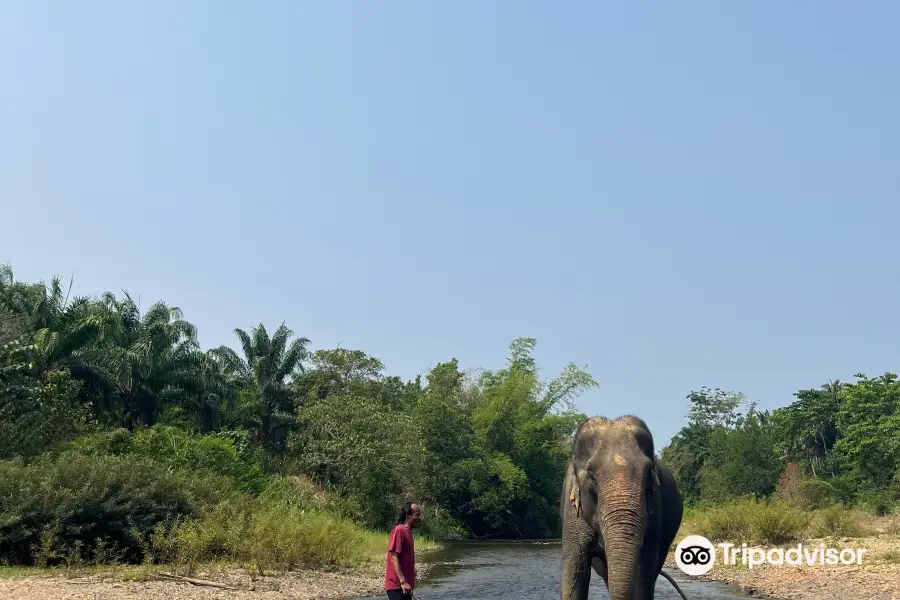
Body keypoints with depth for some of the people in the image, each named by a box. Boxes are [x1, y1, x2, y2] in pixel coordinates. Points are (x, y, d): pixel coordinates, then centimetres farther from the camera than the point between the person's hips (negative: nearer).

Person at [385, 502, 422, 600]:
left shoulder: (408, 532, 14)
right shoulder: (399, 530, -13)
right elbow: (394, 558, -19)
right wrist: (403, 581, -24)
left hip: (405, 584, 10)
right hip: (397, 585, -10)